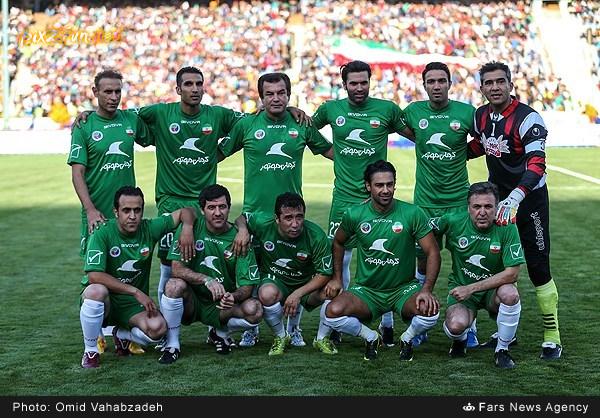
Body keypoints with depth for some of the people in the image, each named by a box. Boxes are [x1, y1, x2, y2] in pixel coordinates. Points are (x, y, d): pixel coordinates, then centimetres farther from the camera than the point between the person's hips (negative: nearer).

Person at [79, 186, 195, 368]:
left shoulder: (149, 229, -6)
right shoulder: (102, 234, -17)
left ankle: (123, 335, 11)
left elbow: (185, 212, 6)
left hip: (133, 305, 3)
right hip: (104, 299, -3)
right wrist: (136, 292, -29)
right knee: (96, 291, -38)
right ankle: (90, 351, -15)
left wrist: (187, 229, -18)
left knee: (158, 327, -27)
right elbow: (94, 276, -27)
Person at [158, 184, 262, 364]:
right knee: (175, 285, -32)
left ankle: (220, 333, 7)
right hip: (191, 301, -1)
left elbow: (247, 285, -11)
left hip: (221, 307, 1)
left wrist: (234, 297, -34)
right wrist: (207, 280, -33)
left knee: (255, 310, -26)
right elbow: (177, 268, -18)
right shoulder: (192, 228, -10)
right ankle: (172, 344, -12)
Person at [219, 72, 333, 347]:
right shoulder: (247, 125, 1)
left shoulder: (301, 125, 4)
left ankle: (294, 328, 19)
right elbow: (219, 153, 11)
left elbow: (329, 150, 17)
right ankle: (251, 328, 20)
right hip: (255, 210, -1)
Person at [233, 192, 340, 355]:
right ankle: (281, 337, -6)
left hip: (307, 284, 0)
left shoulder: (316, 236, -22)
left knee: (333, 290, -30)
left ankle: (322, 339, -2)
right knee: (267, 293, -37)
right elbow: (242, 218, 4)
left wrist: (297, 294, -26)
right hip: (275, 281, 0)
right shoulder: (263, 224, -19)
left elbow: (325, 273, -17)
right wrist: (243, 230, -21)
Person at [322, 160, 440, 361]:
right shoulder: (354, 215, -4)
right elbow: (338, 242, 16)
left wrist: (427, 290, -20)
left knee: (430, 310, -33)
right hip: (366, 290, 1)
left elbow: (432, 252, -8)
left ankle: (407, 338, 4)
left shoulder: (412, 213, -10)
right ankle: (371, 337, 5)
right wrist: (337, 278, 9)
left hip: (404, 288, -1)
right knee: (332, 312, -27)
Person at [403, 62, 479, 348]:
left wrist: (458, 155, -2)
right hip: (425, 202, 1)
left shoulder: (466, 112, -4)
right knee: (423, 261, 7)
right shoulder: (413, 111, 0)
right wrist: (435, 152, 9)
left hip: (458, 200, -1)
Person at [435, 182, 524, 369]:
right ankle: (460, 340, 10)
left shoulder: (507, 228, -18)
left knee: (510, 294, -35)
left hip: (493, 289, 0)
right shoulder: (454, 221, -14)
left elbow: (512, 273, -20)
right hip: (460, 286, 0)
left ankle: (502, 349, -9)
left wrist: (472, 288, -24)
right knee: (456, 325, -31)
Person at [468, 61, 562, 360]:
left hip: (529, 199, -6)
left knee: (538, 268, -5)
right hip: (499, 197, 6)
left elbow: (536, 164, -34)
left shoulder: (527, 119, -21)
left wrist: (515, 197, -47)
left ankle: (552, 337, 6)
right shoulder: (481, 116, 1)